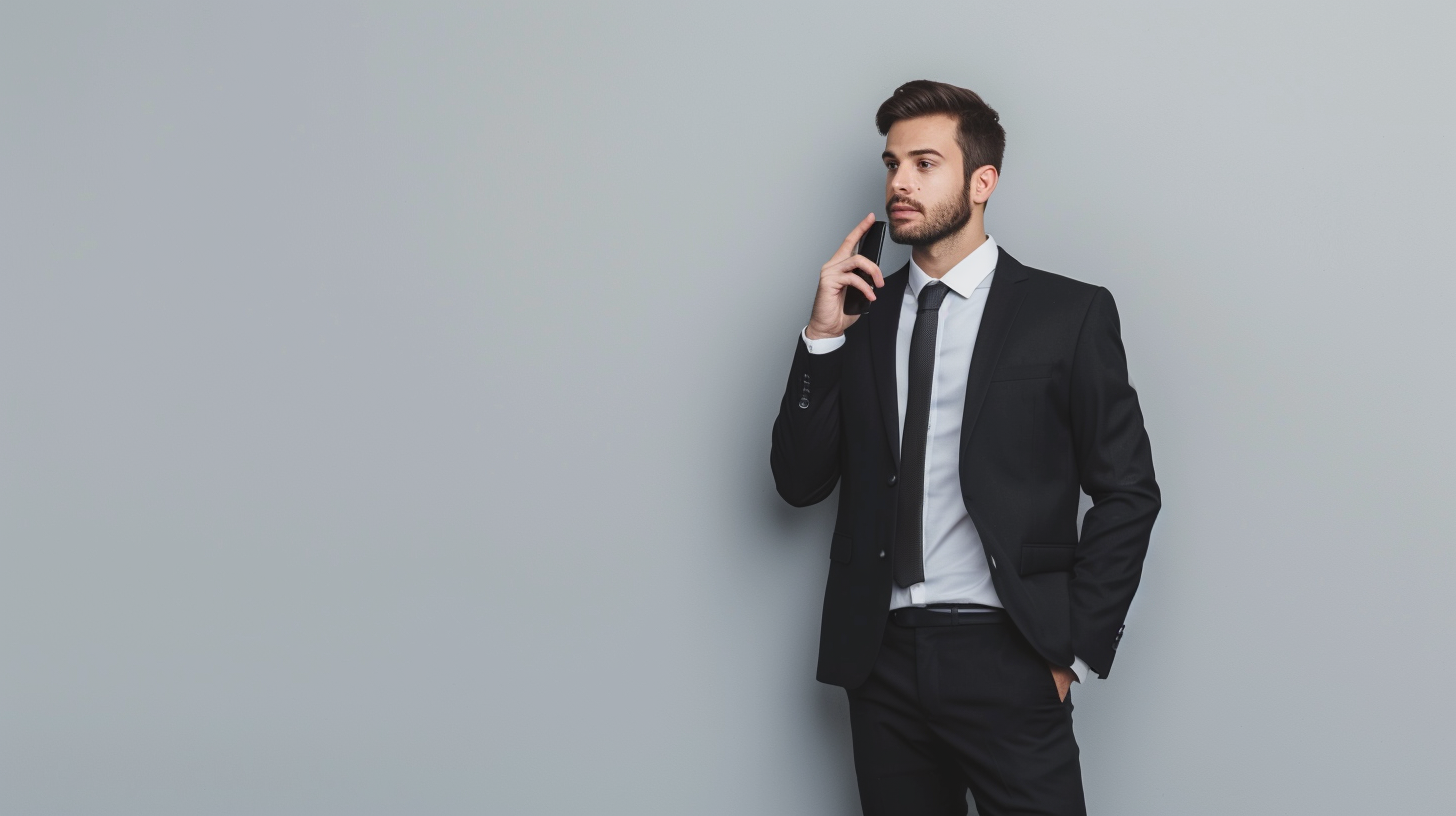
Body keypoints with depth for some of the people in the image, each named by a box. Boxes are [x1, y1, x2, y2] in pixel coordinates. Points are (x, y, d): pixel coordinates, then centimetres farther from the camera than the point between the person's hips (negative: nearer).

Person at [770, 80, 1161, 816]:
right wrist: (822, 336, -6)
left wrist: (1076, 650, -5)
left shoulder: (1069, 313, -1)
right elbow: (798, 482, 5)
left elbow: (1127, 493, -1)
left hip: (1007, 662, -3)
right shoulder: (863, 317, 9)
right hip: (881, 659, 3)